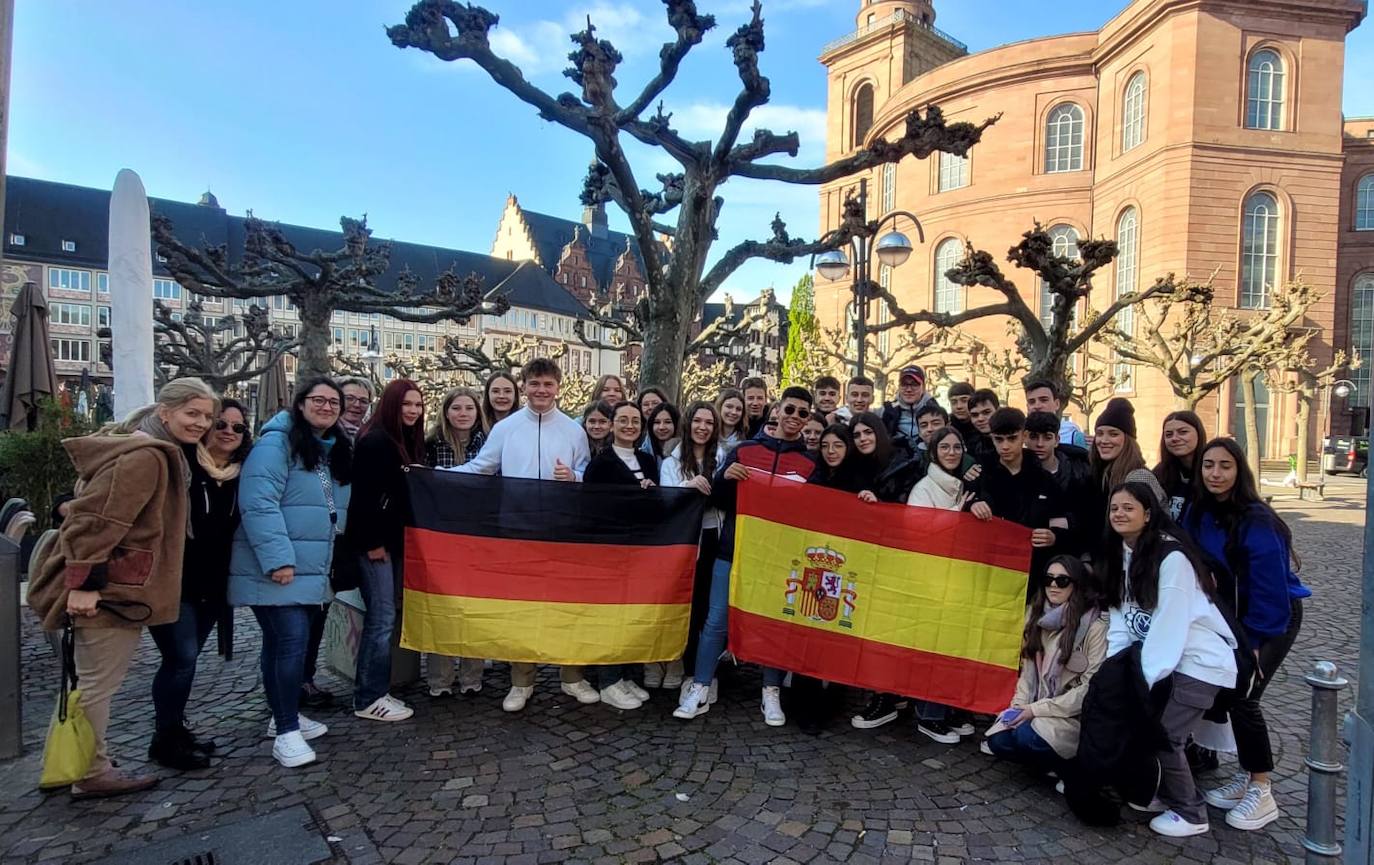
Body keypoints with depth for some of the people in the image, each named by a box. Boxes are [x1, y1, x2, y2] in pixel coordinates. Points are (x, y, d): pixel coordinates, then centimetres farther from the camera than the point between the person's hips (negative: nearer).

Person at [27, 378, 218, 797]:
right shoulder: (144, 457, -21)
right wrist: (82, 584, -25)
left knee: (95, 681, 19)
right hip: (110, 591, -11)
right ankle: (91, 775, 15)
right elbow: (96, 519, -26)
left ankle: (91, 768, 31)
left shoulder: (162, 454, 12)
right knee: (97, 683, 2)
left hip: (118, 588, 11)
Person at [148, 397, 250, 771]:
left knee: (184, 658, 15)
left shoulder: (239, 475, 5)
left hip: (210, 585, 6)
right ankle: (165, 740, 9)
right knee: (182, 657, -7)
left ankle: (175, 730, 28)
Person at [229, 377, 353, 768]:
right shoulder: (277, 442, -13)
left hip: (311, 568, 8)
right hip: (275, 567, -8)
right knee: (292, 640, -12)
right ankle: (286, 732, -3)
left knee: (281, 642, 18)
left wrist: (326, 557, 18)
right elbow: (258, 504, -22)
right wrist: (278, 558, -26)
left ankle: (284, 716, 30)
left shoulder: (336, 450, 13)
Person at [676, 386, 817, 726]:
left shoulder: (812, 462, 3)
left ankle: (772, 694, 23)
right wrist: (724, 477, -16)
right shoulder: (744, 450, 4)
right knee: (716, 621, 2)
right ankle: (699, 690, 13)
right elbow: (717, 500, 4)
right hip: (733, 551, 0)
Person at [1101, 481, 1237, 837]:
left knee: (1164, 734, -9)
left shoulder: (1171, 557, -19)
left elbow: (1170, 624, -21)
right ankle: (1162, 793, 23)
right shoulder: (1120, 555, 4)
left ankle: (1191, 814, 13)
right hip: (1159, 656, 7)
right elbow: (1121, 619, 3)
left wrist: (1145, 679, -19)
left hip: (1200, 662, -7)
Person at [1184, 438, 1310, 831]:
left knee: (1243, 697, -11)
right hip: (1235, 616, 6)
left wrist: (1253, 640, -17)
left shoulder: (1257, 520, -25)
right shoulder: (1198, 512, -6)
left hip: (1275, 618, -6)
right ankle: (1245, 777, 23)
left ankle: (1262, 794, 5)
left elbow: (1269, 586, -22)